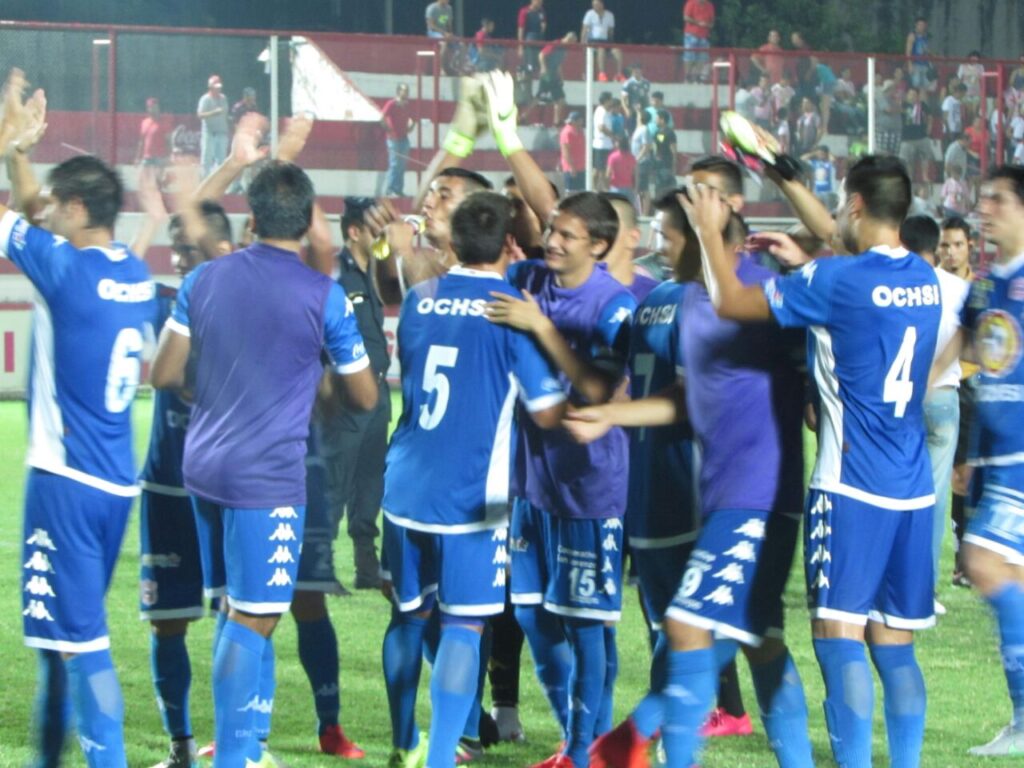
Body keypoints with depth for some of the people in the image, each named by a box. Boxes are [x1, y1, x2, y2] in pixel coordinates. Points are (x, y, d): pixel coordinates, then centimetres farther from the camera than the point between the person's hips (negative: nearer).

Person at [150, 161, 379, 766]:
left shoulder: (206, 280, 4)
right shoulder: (324, 297, -8)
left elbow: (165, 374, 8)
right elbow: (366, 398, 1)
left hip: (205, 466, 6)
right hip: (267, 478, -6)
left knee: (242, 613, 16)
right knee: (252, 620, -4)